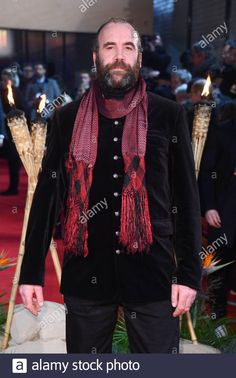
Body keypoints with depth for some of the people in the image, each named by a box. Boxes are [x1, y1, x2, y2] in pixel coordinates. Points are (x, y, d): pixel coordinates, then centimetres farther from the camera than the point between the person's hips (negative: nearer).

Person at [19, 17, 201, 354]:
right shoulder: (68, 118, 5)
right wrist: (32, 272, 2)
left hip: (152, 272, -1)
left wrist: (189, 271, -3)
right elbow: (47, 196, 5)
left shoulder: (168, 115, 1)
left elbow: (186, 197, 2)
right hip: (86, 274, 2)